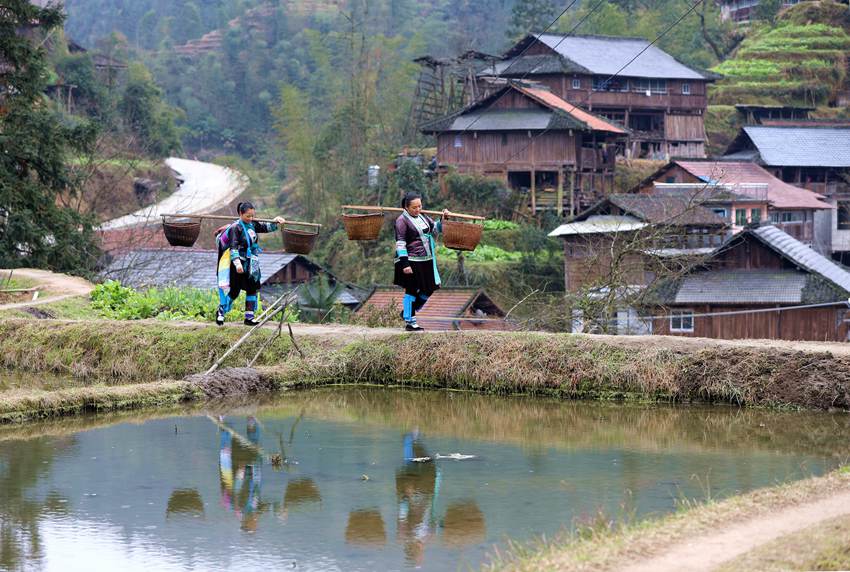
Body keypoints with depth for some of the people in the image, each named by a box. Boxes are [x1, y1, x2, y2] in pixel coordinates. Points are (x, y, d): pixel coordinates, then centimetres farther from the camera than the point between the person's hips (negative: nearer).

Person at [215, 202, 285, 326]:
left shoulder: (253, 224, 6)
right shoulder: (236, 227, -15)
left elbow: (266, 227, 16)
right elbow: (233, 246, -23)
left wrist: (276, 222, -4)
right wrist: (237, 263, -35)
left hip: (251, 263, 7)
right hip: (239, 264, -7)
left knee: (252, 289, 5)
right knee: (234, 291, -1)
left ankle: (249, 317, 12)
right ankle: (220, 312, 19)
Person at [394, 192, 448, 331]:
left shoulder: (423, 217, 13)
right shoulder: (402, 220, -10)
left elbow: (436, 228, 26)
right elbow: (400, 243, -14)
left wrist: (443, 219, 6)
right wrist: (404, 263, -19)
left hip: (426, 260, 8)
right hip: (412, 261, -8)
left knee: (429, 289, 10)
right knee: (411, 290, 0)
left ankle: (407, 312, 26)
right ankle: (409, 322, 9)